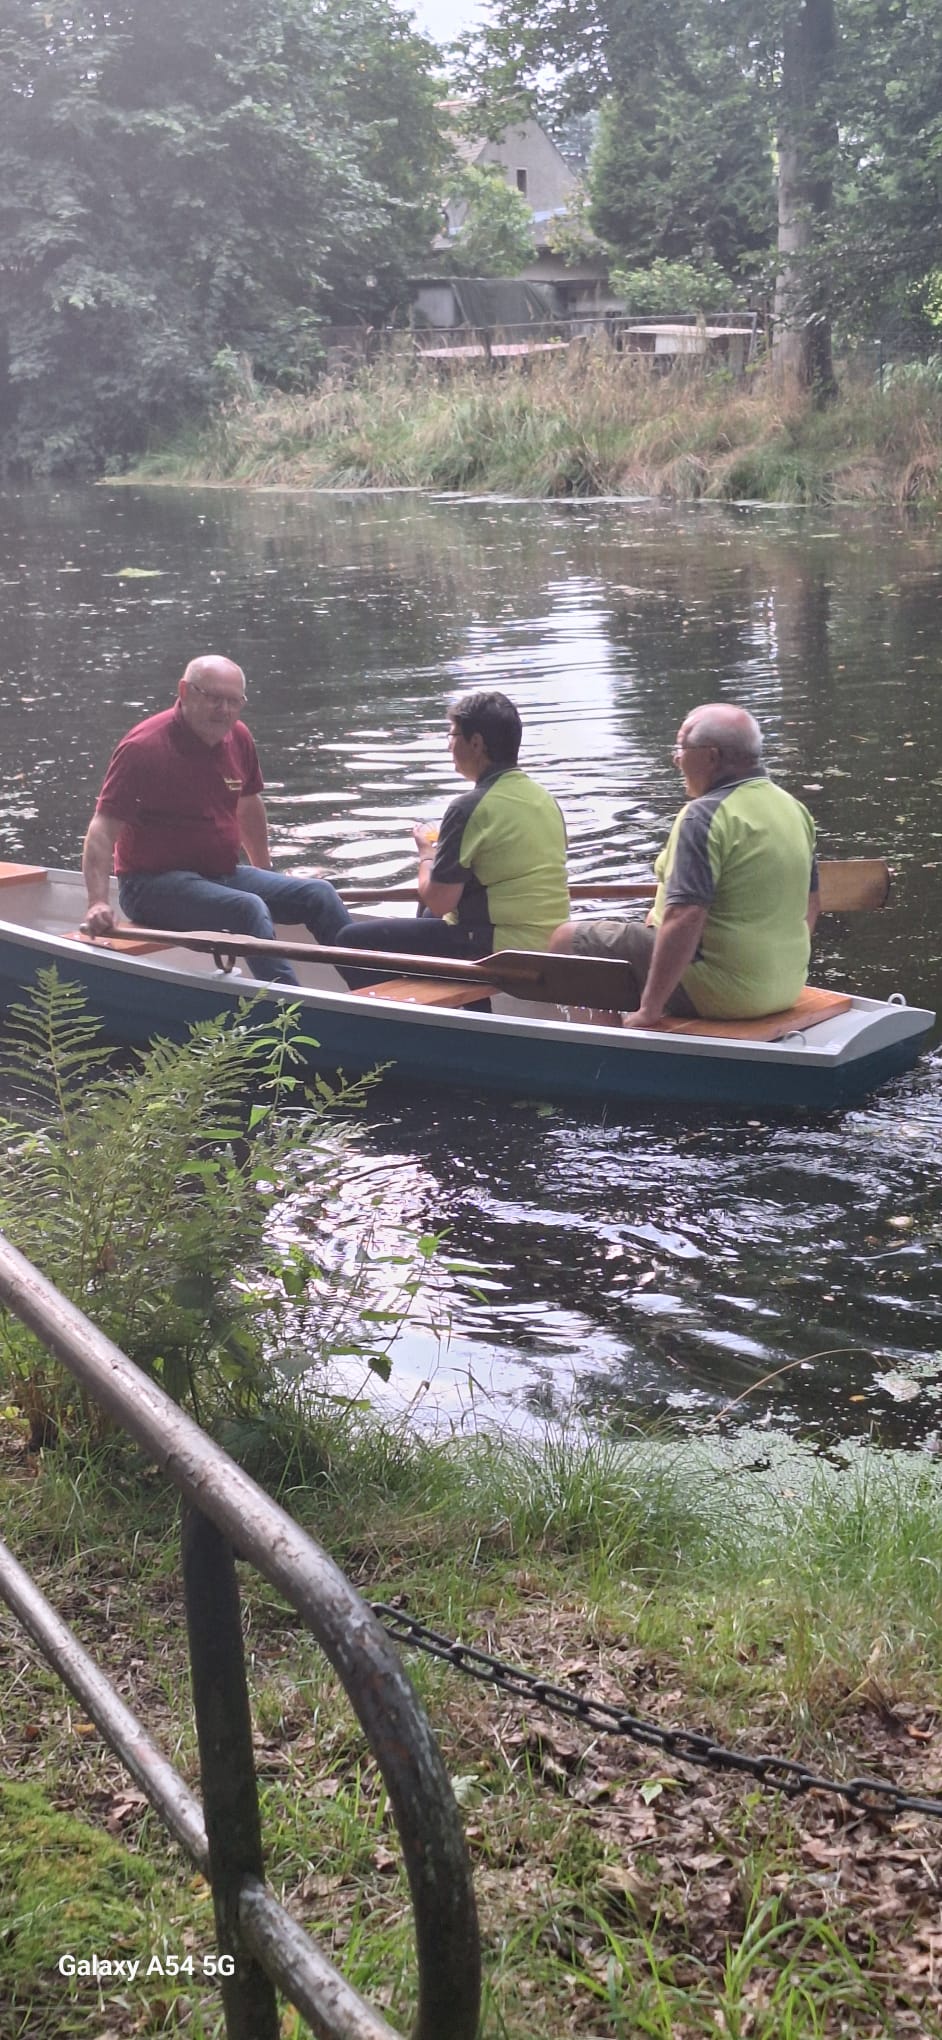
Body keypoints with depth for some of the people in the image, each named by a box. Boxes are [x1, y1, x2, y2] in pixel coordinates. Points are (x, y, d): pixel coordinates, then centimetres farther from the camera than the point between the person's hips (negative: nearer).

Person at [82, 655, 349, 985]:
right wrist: (98, 903, -34)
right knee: (248, 908, -32)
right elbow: (103, 830, -21)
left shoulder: (238, 738, 4)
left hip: (223, 874, 8)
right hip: (155, 883, -8)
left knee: (319, 895, -3)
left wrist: (265, 874, 29)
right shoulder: (144, 747, -17)